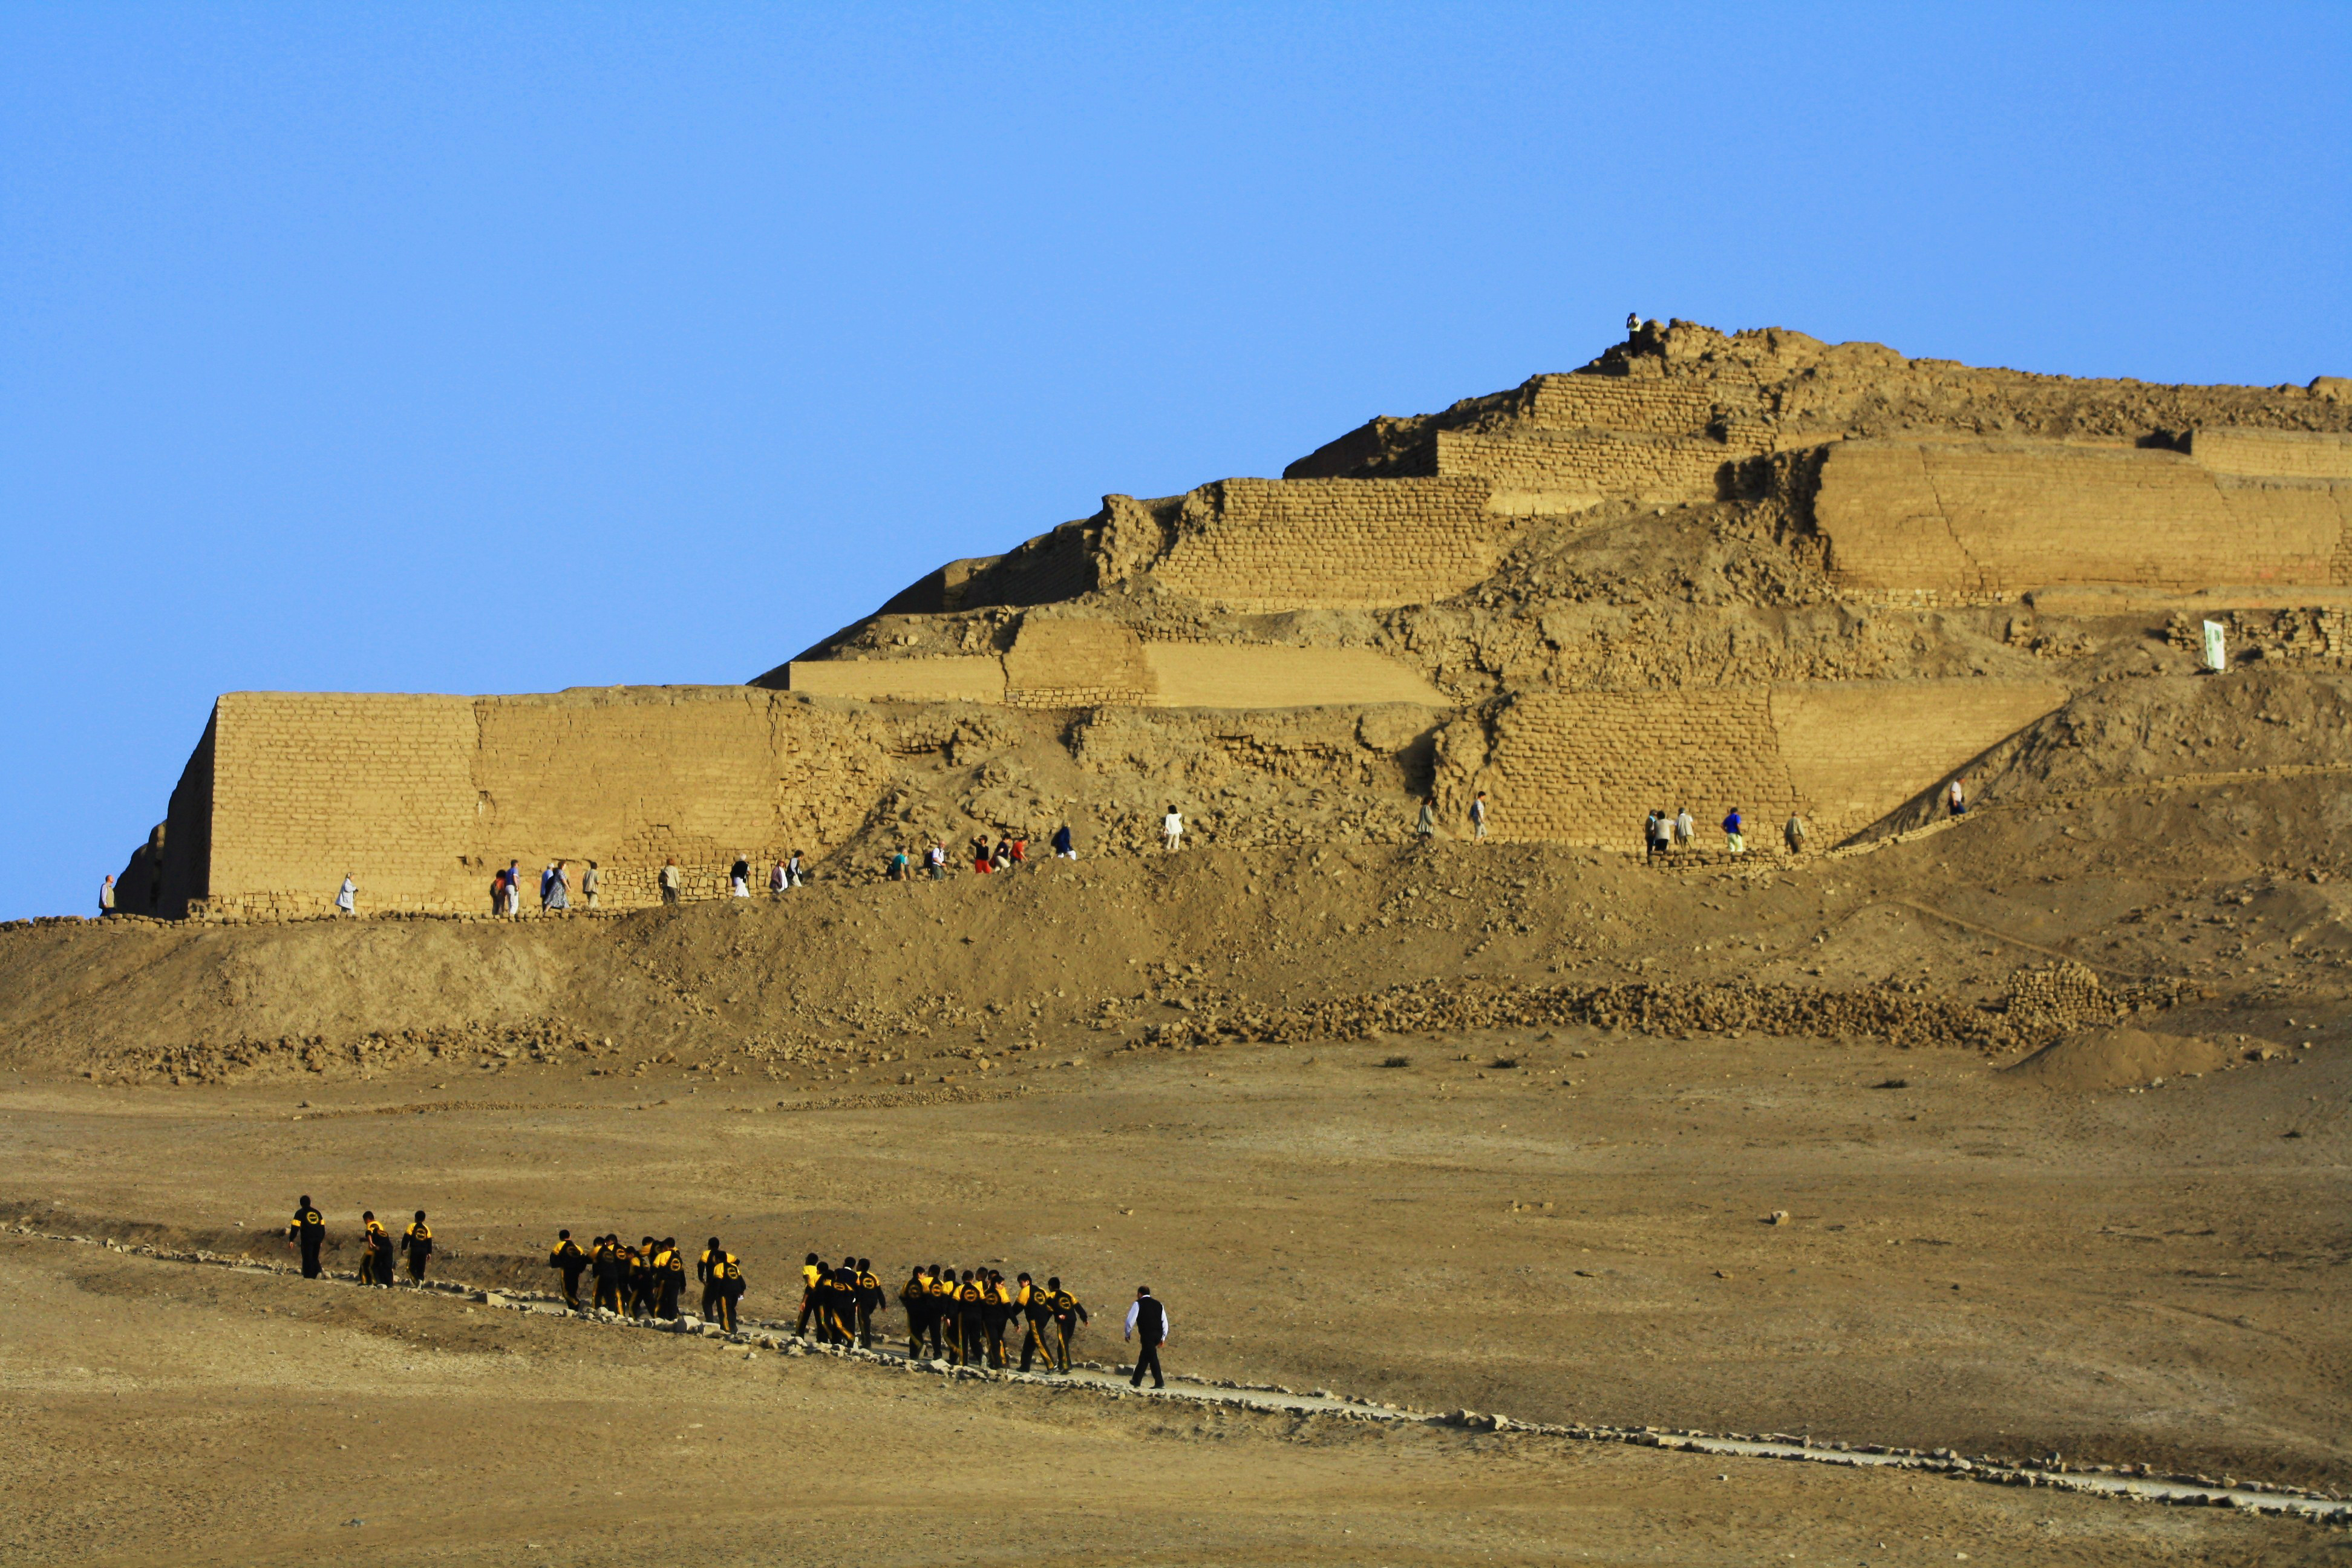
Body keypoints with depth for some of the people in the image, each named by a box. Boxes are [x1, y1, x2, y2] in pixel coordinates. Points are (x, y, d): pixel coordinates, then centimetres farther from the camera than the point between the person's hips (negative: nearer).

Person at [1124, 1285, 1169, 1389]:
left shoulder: (1139, 1304, 2)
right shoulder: (1158, 1305, 17)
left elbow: (1130, 1320, -2)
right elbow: (1165, 1322, 15)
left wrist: (1127, 1334, 12)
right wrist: (1163, 1338, 20)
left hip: (1147, 1334, -6)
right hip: (1158, 1335, 6)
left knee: (1152, 1357, -6)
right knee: (1144, 1357, 19)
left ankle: (1160, 1383, -12)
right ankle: (1136, 1380, 27)